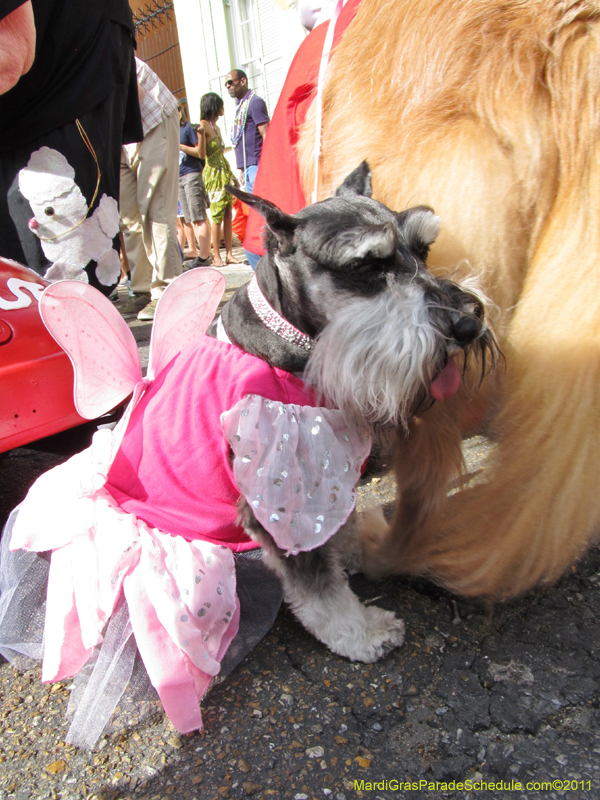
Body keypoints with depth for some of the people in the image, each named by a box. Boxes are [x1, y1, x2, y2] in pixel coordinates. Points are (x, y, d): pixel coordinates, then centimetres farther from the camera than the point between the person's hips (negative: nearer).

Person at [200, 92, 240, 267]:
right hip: (214, 174, -8)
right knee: (217, 215, -8)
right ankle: (216, 256, -2)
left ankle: (229, 254, 6)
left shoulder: (215, 126, 19)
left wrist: (233, 176, 24)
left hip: (224, 172, 8)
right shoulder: (204, 125, -7)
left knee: (228, 214, 3)